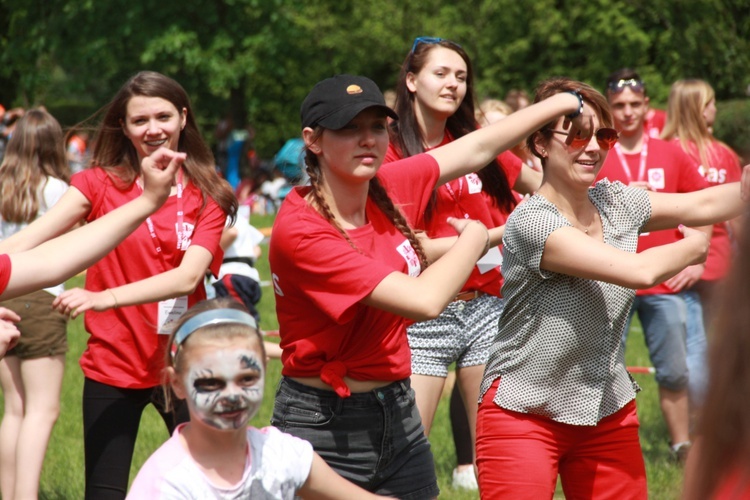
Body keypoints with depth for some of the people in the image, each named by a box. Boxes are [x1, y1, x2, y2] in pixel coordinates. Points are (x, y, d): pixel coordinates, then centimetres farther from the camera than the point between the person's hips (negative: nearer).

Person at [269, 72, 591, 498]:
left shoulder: (391, 190, -1)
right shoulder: (300, 230, -21)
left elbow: (478, 149, 14)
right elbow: (424, 300, -23)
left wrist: (565, 102, 17)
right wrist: (474, 238, -7)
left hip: (399, 413, 6)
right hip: (324, 427, -6)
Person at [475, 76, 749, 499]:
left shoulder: (615, 202, 2)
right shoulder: (532, 222, -21)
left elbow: (704, 204, -2)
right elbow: (638, 271, -24)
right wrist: (694, 247, -7)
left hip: (609, 411, 7)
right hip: (525, 415, -6)